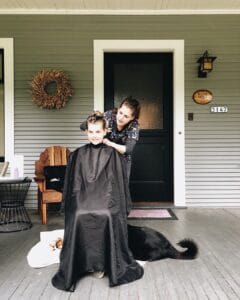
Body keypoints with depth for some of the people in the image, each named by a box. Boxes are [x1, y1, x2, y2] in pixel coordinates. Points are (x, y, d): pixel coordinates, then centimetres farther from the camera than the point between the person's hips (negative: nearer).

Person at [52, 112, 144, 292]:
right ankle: (77, 266, -10)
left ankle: (108, 263, -11)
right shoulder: (78, 154, 11)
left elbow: (120, 182, 6)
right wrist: (71, 203, 5)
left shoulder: (113, 154, 6)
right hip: (83, 199, 1)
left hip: (107, 198, -1)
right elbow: (73, 183, 12)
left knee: (108, 216, -32)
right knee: (79, 217, -29)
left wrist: (124, 207, 1)